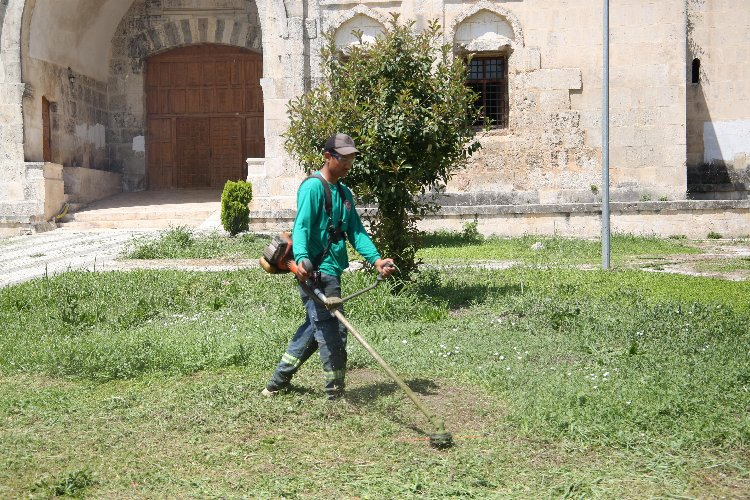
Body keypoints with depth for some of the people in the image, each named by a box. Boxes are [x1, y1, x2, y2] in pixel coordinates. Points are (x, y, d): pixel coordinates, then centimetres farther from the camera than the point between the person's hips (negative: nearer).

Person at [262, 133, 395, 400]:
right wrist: (301, 259, -39)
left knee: (316, 326, 17)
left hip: (332, 272, 10)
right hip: (316, 272, -10)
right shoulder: (313, 187, -11)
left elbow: (356, 231, 11)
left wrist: (376, 259, -2)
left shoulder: (344, 192, 17)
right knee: (333, 330, -6)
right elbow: (301, 226, -22)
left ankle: (278, 382, 29)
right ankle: (336, 393, 6)